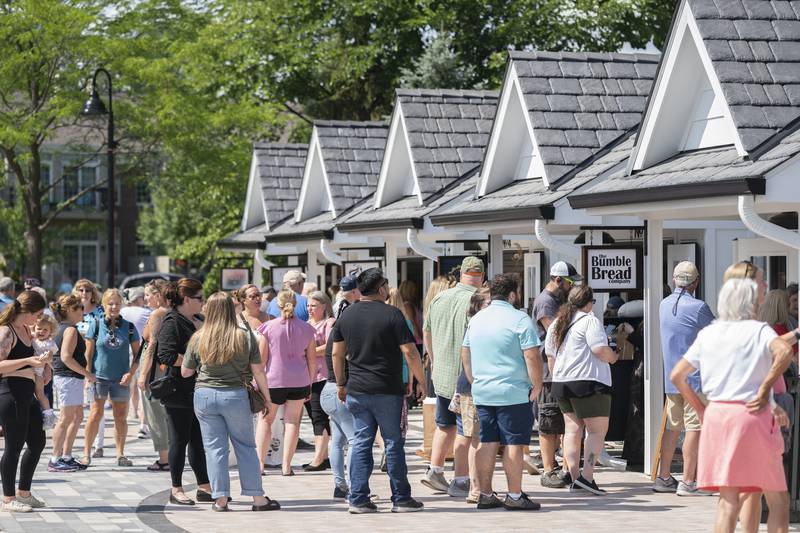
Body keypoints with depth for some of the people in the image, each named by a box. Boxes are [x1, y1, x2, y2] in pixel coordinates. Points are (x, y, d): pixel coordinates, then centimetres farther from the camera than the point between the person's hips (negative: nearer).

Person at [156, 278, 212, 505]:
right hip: (179, 392, -8)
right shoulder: (172, 322, -12)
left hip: (198, 391, 8)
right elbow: (167, 356, -22)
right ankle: (176, 490, 8)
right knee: (180, 440, 0)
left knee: (199, 440, 11)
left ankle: (204, 487, 17)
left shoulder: (197, 322, 15)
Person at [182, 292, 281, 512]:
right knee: (245, 446, 7)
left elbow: (185, 372, 9)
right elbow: (258, 371, -2)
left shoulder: (198, 338, 0)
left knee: (214, 448, 6)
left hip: (204, 395, 1)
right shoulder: (245, 335, -3)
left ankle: (220, 499, 6)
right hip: (235, 395, -1)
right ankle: (258, 498, 9)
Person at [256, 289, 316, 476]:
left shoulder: (268, 327, -5)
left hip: (273, 380, -2)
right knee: (292, 420, 6)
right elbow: (312, 360, 6)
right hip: (299, 381, 2)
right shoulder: (306, 328, 3)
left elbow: (261, 358, -4)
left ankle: (259, 463, 6)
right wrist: (311, 384, 16)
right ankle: (286, 465, 4)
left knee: (266, 420, 11)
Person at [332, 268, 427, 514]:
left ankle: (358, 500, 4)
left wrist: (341, 384, 19)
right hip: (387, 391, -4)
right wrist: (421, 381, -1)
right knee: (394, 443, 4)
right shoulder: (392, 314, -9)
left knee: (360, 443, 7)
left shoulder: (346, 315, 6)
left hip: (356, 390, 4)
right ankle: (401, 499, 9)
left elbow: (337, 353, 10)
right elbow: (410, 352, -11)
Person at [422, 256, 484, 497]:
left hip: (441, 374, 6)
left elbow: (426, 332, 20)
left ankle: (434, 470, 19)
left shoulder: (439, 299, 7)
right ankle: (460, 481, 2)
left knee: (445, 424, 21)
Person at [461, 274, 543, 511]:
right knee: (514, 444, -1)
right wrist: (537, 387, -5)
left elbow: (465, 355, 19)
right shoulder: (520, 319, -9)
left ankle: (485, 495, 11)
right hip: (513, 393, -6)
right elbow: (532, 357, -15)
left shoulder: (476, 319, 13)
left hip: (482, 393, 6)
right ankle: (514, 496, 0)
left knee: (487, 443, 9)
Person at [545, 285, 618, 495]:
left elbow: (550, 355, 19)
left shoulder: (556, 324, 15)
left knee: (572, 429, 11)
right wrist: (613, 357, 2)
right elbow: (600, 349, -18)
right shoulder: (589, 320, -10)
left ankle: (574, 478, 8)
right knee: (597, 430, -3)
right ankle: (587, 476, -15)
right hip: (588, 382, -8)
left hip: (561, 383, 8)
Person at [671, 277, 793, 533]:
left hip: (716, 415, 4)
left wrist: (701, 409, 16)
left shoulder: (707, 334, 12)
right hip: (753, 416, -4)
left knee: (728, 501, 5)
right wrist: (765, 390, -13)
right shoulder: (758, 330, -1)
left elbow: (677, 375, 11)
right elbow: (784, 351, -22)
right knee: (778, 500, 6)